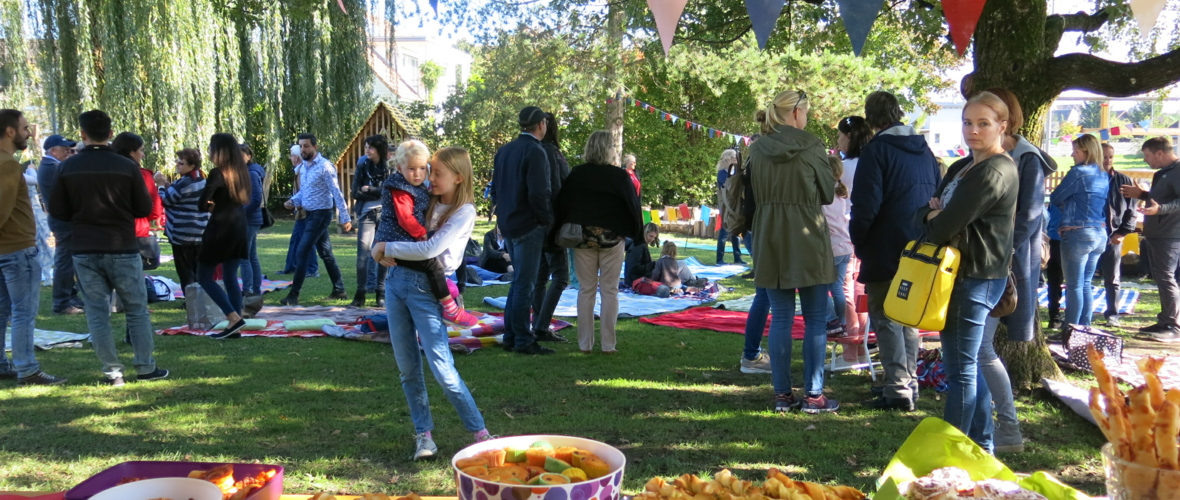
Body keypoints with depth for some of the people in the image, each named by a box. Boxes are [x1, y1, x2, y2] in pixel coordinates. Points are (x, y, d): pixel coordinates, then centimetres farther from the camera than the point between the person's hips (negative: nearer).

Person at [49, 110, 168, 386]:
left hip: (84, 251, 2)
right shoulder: (127, 166, -8)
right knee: (137, 310, 9)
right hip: (122, 249, -1)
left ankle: (112, 372, 8)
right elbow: (144, 209, -1)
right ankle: (146, 368, 12)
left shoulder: (68, 167, -3)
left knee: (97, 312, 8)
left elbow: (57, 211, 1)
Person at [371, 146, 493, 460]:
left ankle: (480, 433, 2)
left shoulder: (464, 212, -7)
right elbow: (389, 223, 21)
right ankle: (423, 433, 20)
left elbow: (429, 250, -17)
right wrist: (384, 252, 0)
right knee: (408, 368, 9)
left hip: (426, 289, -6)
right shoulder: (427, 201, 12)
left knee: (443, 370, -10)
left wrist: (386, 248, -8)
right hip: (397, 281, 6)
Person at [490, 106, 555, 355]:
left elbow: (495, 190, 16)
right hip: (529, 226, -8)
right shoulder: (535, 152, -14)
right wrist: (547, 220, -8)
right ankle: (523, 341, 2)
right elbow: (538, 194, -20)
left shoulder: (503, 151, 11)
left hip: (509, 225, 8)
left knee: (519, 281, 17)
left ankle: (510, 336, 21)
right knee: (525, 284, -3)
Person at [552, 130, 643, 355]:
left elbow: (561, 204, 1)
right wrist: (636, 233, 12)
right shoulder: (619, 176, -7)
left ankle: (585, 343, 8)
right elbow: (632, 205, -2)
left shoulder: (576, 174, -1)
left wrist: (557, 234, 10)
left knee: (586, 290, 8)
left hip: (583, 238, 2)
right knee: (609, 290, 4)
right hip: (611, 238, -2)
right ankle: (608, 344, 4)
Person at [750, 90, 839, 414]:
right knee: (815, 319, 5)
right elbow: (828, 193, 2)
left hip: (770, 240, 4)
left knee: (780, 318, 8)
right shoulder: (811, 146, -8)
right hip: (808, 238, -3)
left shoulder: (757, 149, 2)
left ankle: (782, 394, 10)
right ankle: (813, 395, 7)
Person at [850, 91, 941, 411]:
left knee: (885, 317, -2)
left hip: (886, 252, -7)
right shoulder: (924, 150, 11)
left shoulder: (876, 150, -12)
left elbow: (865, 206, -17)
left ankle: (898, 387, -5)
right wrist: (926, 236, 19)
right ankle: (909, 382, 22)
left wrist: (858, 241, -4)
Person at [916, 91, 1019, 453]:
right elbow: (923, 214, 13)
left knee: (961, 368, -3)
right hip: (959, 274, 10)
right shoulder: (962, 167, 16)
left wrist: (933, 220, 1)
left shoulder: (996, 172, -16)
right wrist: (932, 213, -10)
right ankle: (981, 445, 27)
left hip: (975, 278, -10)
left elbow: (946, 226, -21)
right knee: (969, 365, 16)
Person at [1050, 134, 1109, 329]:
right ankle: (1084, 328, 16)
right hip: (1099, 234, 8)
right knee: (1086, 284, 14)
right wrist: (1069, 204, 11)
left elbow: (1055, 198, -5)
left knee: (1074, 286, -2)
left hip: (1078, 234, -8)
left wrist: (1065, 204, 15)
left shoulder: (1078, 172, -11)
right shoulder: (1104, 177, 13)